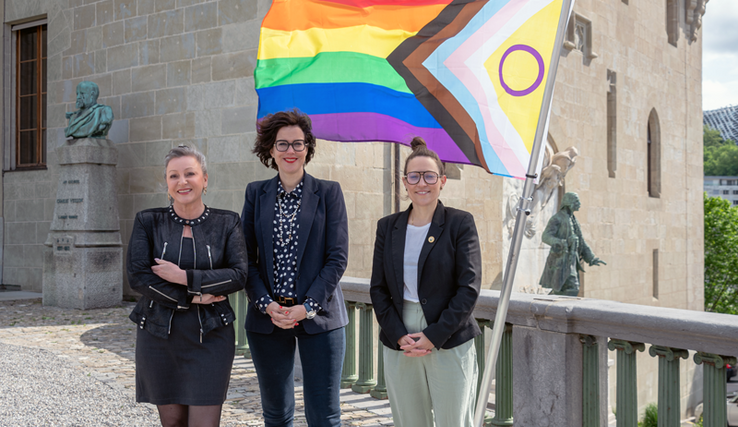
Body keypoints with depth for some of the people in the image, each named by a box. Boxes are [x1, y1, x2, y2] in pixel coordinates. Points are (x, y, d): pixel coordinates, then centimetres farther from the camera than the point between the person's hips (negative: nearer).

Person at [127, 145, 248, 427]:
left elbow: (240, 275, -8)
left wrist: (183, 277, -15)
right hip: (158, 338, 1)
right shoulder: (147, 222, 2)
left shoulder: (227, 223, 2)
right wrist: (194, 297, -11)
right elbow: (137, 277, -7)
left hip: (210, 339, -1)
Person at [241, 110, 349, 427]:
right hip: (267, 318, 2)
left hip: (318, 317, -2)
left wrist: (307, 307, -12)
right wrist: (266, 304, -9)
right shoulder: (256, 194, 8)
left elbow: (337, 257, -3)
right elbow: (246, 257, 4)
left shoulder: (328, 193, 2)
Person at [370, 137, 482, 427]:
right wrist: (399, 336, -5)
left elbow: (469, 288, -7)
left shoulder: (460, 223, -1)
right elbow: (378, 289, 8)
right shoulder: (388, 227, 9)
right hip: (399, 346, 3)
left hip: (449, 344, -3)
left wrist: (434, 336, -12)